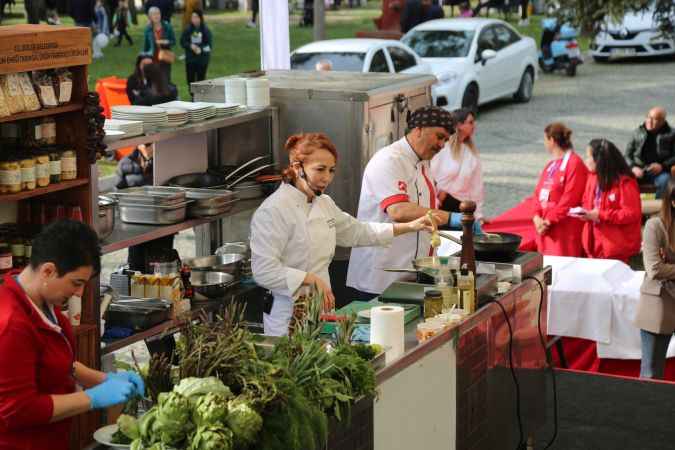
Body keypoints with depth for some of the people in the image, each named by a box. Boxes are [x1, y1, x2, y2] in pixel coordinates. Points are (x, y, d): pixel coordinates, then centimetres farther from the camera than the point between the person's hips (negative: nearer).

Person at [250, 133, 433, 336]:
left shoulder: (324, 203, 10)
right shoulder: (273, 210, -17)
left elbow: (355, 232, 22)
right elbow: (264, 270, -21)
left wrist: (409, 227, 16)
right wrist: (310, 279, -26)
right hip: (289, 315, -8)